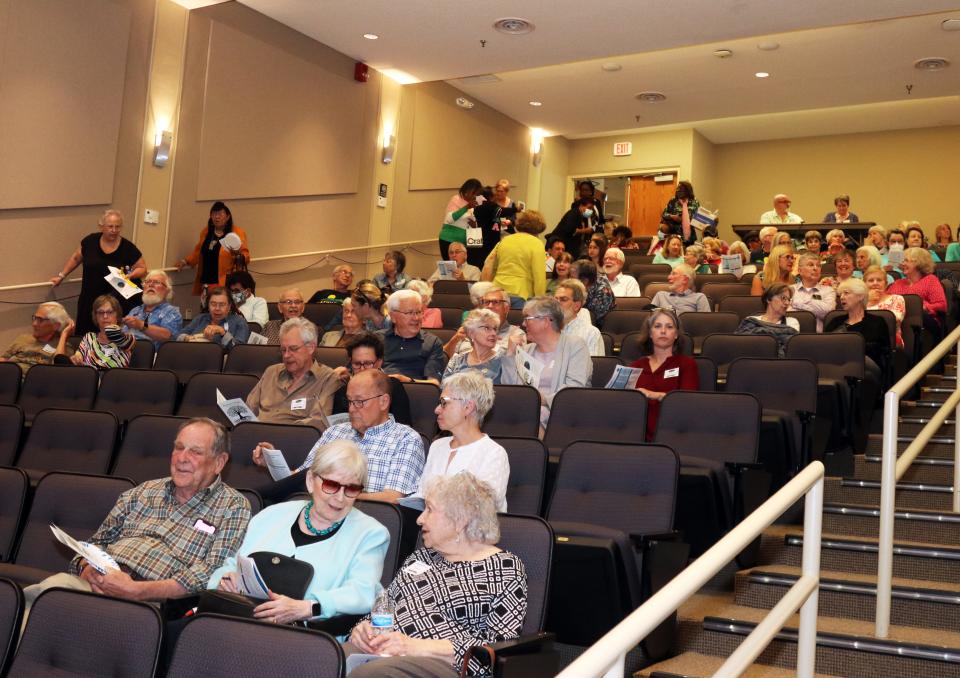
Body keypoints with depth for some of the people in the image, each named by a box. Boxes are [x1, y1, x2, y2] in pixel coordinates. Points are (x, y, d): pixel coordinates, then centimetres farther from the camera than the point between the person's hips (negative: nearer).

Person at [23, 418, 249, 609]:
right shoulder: (143, 492, 23)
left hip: (150, 599, -5)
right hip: (100, 581, 5)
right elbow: (98, 541, 23)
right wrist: (88, 568, -3)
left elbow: (210, 576, -8)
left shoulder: (233, 507, 5)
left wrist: (136, 590, -18)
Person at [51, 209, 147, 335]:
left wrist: (129, 275, -18)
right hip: (90, 300, 2)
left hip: (116, 302, -2)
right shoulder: (91, 241, -3)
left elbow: (142, 269, 0)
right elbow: (76, 258, 13)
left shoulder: (127, 247, -9)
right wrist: (61, 276, 14)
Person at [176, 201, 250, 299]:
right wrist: (185, 261, 10)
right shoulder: (205, 232, 14)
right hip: (206, 283, 5)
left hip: (225, 284, -5)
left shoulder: (237, 233, -2)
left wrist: (238, 255, -24)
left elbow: (246, 257, -4)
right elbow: (198, 252, 23)